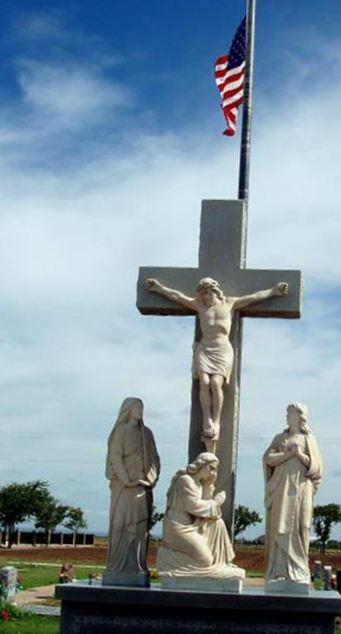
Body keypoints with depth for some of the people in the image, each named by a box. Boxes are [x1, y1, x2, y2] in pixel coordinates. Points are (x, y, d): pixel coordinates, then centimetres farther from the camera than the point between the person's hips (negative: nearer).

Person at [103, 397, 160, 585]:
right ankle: (118, 568, -5)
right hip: (124, 486, -5)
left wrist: (151, 479, 1)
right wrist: (128, 480, -17)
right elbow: (115, 457, -9)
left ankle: (137, 567, 4)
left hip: (143, 487, 5)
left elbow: (155, 458, 16)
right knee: (122, 525, -6)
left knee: (140, 526, 2)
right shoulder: (120, 431, 0)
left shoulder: (147, 433, 16)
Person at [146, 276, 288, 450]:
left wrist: (274, 291, 9)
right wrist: (158, 287, 23)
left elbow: (255, 297, 12)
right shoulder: (199, 305, 16)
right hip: (204, 349, 2)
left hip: (223, 350, -2)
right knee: (204, 382, -21)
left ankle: (216, 421, -18)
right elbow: (177, 295, 21)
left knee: (216, 383, -22)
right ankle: (207, 419, -18)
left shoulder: (230, 303, 12)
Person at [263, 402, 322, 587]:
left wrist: (301, 455, -14)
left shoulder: (308, 440, 9)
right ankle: (279, 570, -5)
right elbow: (269, 459, 1)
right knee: (280, 529, -5)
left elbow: (315, 467, 2)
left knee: (298, 529, -7)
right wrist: (289, 453, -12)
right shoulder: (279, 438, 15)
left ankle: (298, 571, -3)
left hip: (300, 490, -2)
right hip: (281, 489, 2)